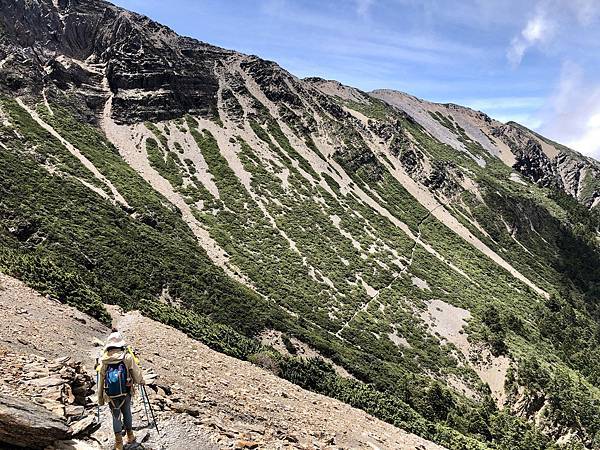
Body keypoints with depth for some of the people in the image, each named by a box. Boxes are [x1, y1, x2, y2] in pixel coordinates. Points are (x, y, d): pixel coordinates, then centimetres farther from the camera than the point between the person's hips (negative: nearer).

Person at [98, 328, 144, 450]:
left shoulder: (104, 360, -6)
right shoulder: (127, 356, -12)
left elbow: (101, 380, 0)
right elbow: (136, 373, -6)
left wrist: (100, 398, 10)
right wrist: (141, 381, 17)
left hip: (111, 395, 1)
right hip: (126, 392, -1)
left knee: (116, 416, 13)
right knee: (127, 413, 19)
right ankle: (130, 437, 33)